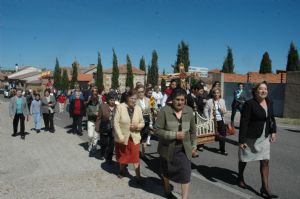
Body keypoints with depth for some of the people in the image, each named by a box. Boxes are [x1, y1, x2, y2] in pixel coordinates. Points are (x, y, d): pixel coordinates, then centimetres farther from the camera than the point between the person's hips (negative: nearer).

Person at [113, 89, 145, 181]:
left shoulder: (138, 108, -4)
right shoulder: (120, 107, -13)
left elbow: (142, 123, 4)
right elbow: (116, 122, -14)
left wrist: (137, 126, -18)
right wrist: (120, 136, -20)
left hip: (134, 137, 1)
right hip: (122, 137, -1)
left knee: (135, 157, 1)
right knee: (122, 156, 18)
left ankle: (138, 175, 13)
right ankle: (122, 171, 42)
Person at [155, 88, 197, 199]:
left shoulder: (189, 111, -6)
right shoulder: (164, 111, -18)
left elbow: (193, 130, 6)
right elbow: (157, 130, -20)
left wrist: (193, 145, 9)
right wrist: (174, 135, -25)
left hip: (184, 149, 1)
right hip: (168, 148, -1)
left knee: (186, 173, -4)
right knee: (167, 171, 21)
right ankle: (167, 189, 50)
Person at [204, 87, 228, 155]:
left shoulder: (222, 101, 6)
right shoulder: (209, 101, -6)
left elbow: (225, 111, 11)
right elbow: (205, 110, -5)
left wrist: (223, 110, -12)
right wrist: (208, 118, -11)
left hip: (220, 120, 3)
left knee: (222, 135, -2)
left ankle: (222, 150, 7)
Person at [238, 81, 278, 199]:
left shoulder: (269, 102, 0)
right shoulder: (249, 104, -19)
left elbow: (271, 118, 16)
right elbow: (243, 122, -19)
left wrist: (273, 131, 10)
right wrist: (241, 140, -20)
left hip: (264, 137, 5)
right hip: (250, 137, -5)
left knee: (265, 161, 4)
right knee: (244, 159, 14)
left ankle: (265, 188, 13)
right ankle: (240, 178, 39)